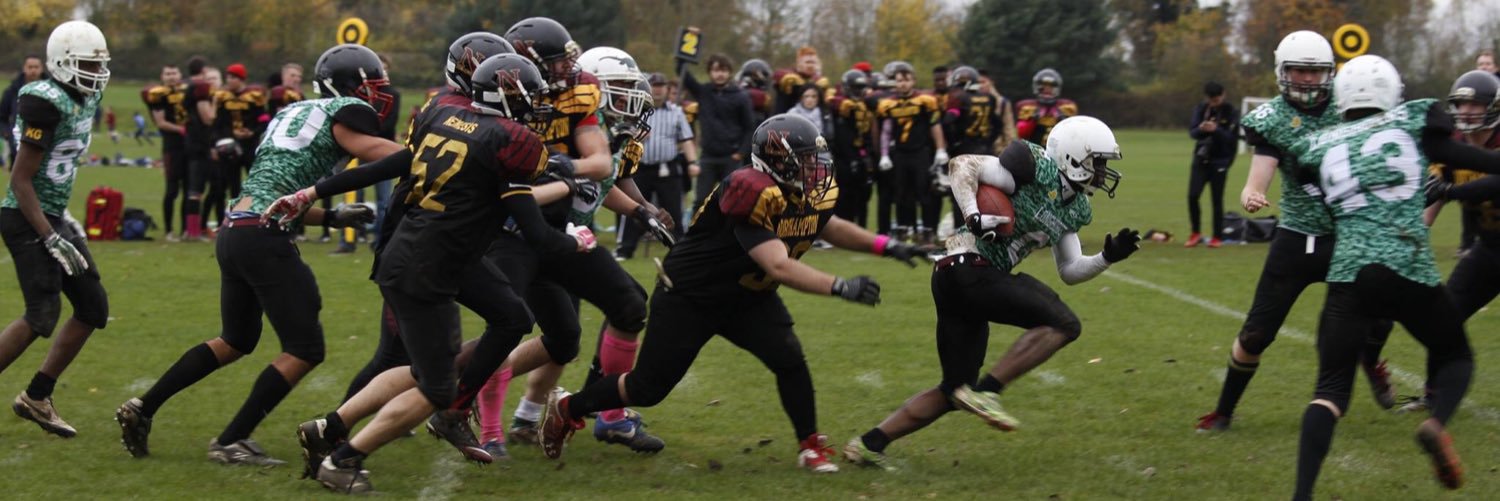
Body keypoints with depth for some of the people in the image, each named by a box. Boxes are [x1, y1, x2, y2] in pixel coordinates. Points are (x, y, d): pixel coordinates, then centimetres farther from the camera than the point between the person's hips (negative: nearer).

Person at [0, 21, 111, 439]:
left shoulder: (85, 101, 8)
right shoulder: (47, 104, -20)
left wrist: (63, 220, 19)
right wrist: (51, 239, -22)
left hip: (53, 216, 10)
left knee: (93, 309, 8)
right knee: (43, 316, -16)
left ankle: (36, 398, 17)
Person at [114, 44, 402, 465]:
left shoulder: (291, 114, 25)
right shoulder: (345, 112, 1)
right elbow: (374, 151, -18)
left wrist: (334, 216, 23)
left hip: (233, 233, 9)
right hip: (264, 239, -9)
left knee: (236, 341, 25)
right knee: (304, 349, 1)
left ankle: (143, 408, 23)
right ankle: (231, 442, 3)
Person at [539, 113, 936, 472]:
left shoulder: (813, 192, -9)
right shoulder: (752, 194, -35)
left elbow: (829, 227, 14)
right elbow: (779, 267, -40)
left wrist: (885, 246, 2)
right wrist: (841, 287, -47)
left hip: (746, 298, 7)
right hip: (688, 296, -7)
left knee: (790, 359, -13)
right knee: (648, 388, 3)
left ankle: (810, 446, 5)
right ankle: (566, 410, 25)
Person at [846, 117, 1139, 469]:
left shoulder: (1074, 210, 18)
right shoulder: (1035, 168, -8)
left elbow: (1070, 272, 21)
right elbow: (963, 164, -11)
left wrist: (1108, 257, 5)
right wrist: (974, 217, -23)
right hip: (968, 267, -10)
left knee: (955, 393, 14)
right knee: (1063, 324, -15)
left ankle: (869, 444, 17)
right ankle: (986, 391, -17)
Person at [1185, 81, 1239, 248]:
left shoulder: (1230, 112, -5)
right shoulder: (1200, 109, 4)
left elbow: (1231, 138, -13)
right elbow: (1192, 132, -5)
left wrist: (1216, 130, -31)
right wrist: (1200, 129, -28)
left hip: (1219, 162, -3)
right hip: (1200, 159, 3)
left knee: (1217, 200, -1)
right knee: (1192, 196, -7)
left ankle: (1217, 237, 9)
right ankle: (1196, 233, 9)